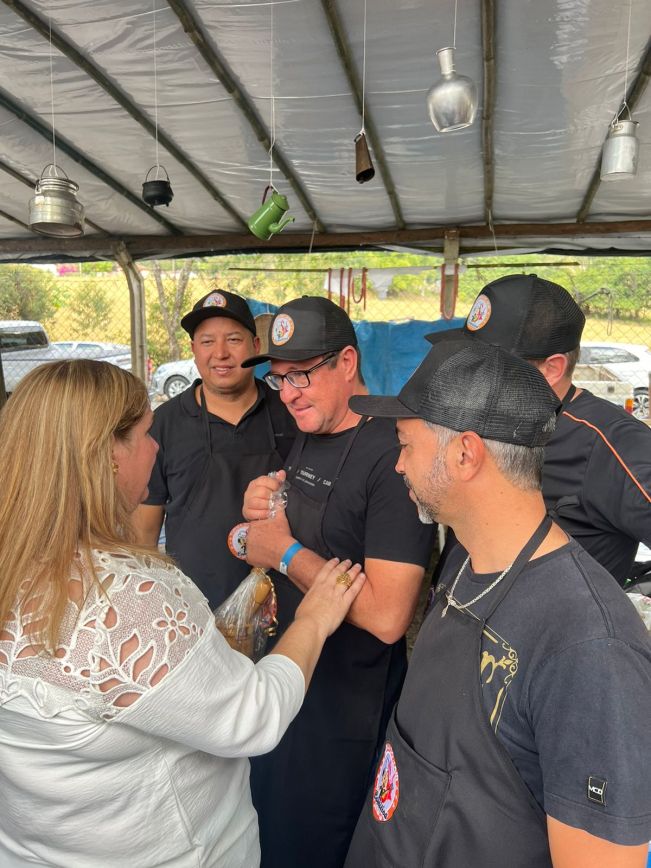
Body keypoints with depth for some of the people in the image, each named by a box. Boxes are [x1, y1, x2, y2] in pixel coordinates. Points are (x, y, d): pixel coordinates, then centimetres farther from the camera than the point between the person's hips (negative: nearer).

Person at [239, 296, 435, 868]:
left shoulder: (393, 455, -27)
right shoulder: (307, 438, 2)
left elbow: (387, 616, -32)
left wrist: (286, 552, -22)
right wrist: (263, 513, -8)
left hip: (349, 710, -8)